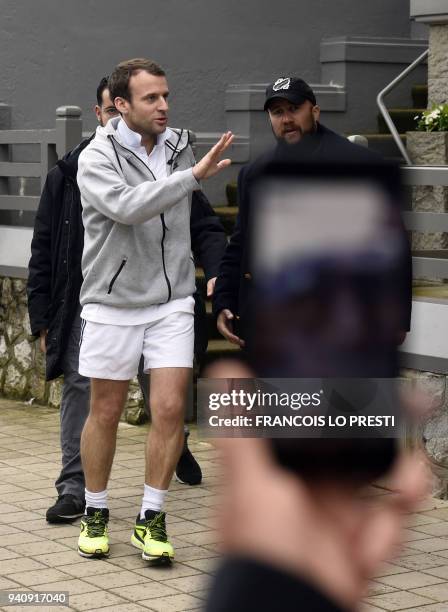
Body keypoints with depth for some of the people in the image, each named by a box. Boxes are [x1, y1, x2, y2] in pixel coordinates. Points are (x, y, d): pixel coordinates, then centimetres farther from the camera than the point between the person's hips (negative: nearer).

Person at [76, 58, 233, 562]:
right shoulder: (97, 158, -12)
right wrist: (195, 175, -35)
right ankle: (95, 514, 25)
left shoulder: (180, 148, 3)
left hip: (172, 301, 3)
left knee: (170, 409, -6)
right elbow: (127, 206, -32)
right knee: (105, 413, 8)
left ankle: (151, 520, 6)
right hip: (113, 304, -3)